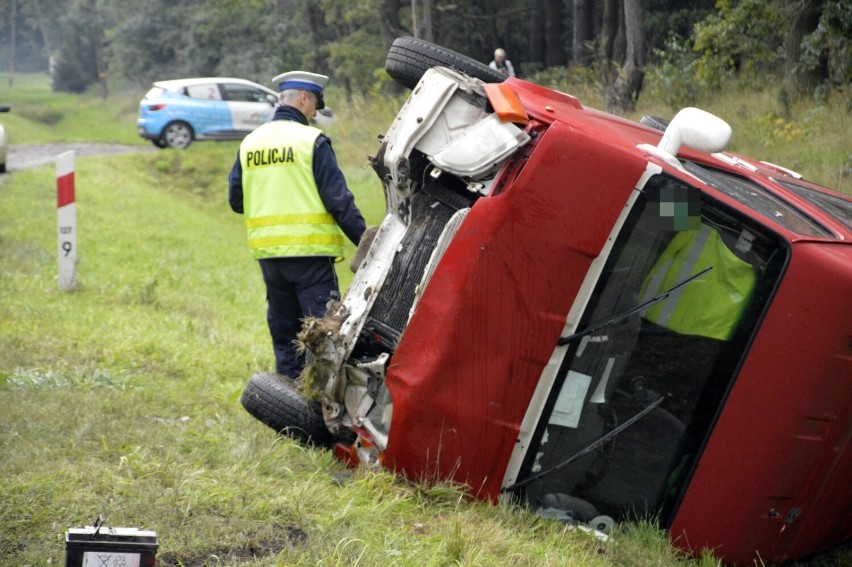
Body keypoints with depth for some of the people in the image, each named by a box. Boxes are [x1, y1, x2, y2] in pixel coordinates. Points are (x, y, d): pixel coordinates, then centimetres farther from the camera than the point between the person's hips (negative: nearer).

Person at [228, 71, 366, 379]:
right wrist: (365, 243, -8)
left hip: (268, 252, 6)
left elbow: (236, 200, 13)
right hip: (309, 251, -6)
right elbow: (339, 200, -12)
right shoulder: (312, 140, -9)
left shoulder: (250, 142, 9)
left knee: (284, 333, 14)